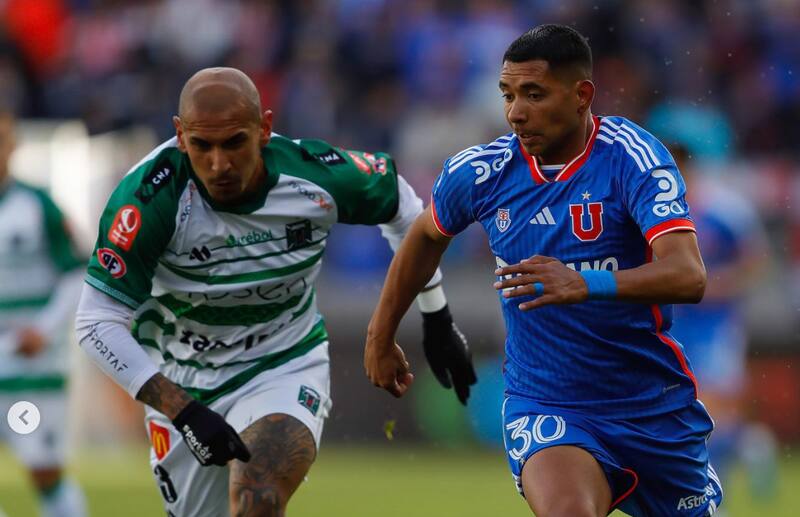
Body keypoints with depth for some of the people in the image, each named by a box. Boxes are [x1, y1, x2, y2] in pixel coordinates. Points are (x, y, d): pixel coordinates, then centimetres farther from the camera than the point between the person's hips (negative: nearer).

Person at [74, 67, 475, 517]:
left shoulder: (317, 175, -18)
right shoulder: (151, 198, -26)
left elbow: (400, 204, 5)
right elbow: (98, 322, -25)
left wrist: (438, 319, 12)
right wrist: (183, 411, -32)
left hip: (286, 370, -1)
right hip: (183, 389, 1)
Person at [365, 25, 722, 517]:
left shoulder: (633, 156, -17)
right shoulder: (481, 171, -5)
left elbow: (688, 277, -31)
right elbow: (427, 236, 18)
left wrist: (588, 284, -47)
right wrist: (380, 336, 22)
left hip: (654, 406, 0)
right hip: (545, 406, 0)